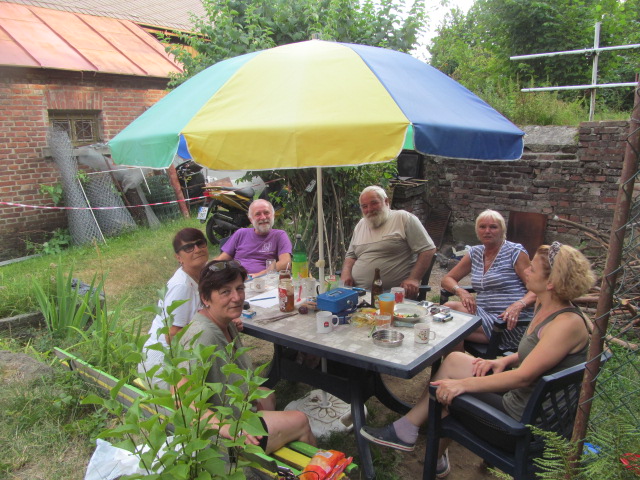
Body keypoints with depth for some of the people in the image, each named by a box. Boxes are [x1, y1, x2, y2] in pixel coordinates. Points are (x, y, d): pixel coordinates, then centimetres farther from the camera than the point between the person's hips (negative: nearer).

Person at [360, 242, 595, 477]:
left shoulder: (568, 324, -26)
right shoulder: (543, 305, 3)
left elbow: (524, 376, -29)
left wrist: (464, 384, -29)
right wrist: (504, 360, -1)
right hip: (522, 396, 9)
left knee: (448, 393, -3)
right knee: (454, 360, 4)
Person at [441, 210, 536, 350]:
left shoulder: (515, 252, -3)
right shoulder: (475, 253, 13)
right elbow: (447, 279, 14)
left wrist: (518, 305, -28)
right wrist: (461, 291, -8)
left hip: (511, 323, -6)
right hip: (484, 314, 6)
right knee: (448, 307, -23)